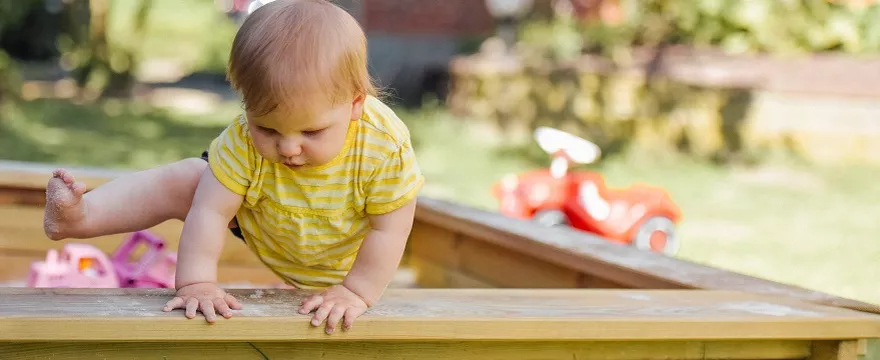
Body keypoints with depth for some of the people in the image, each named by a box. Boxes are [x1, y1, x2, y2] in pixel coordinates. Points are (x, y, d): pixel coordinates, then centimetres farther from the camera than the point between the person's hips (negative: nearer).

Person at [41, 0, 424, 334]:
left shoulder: (386, 147, -42)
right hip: (259, 224, 0)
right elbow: (211, 210, -34)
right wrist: (196, 281, -39)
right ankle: (79, 216, -2)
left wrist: (357, 292, -30)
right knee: (176, 183, -9)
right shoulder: (242, 140, -37)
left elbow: (390, 229, -31)